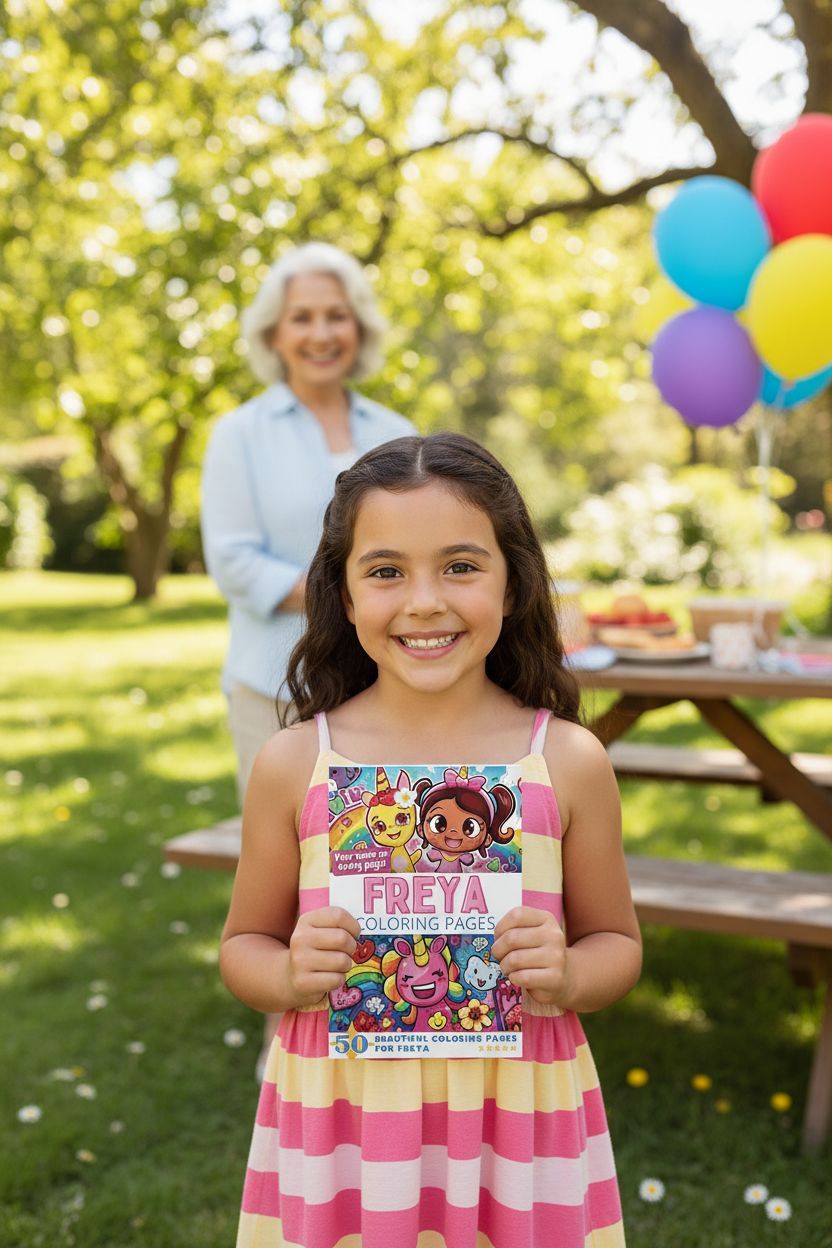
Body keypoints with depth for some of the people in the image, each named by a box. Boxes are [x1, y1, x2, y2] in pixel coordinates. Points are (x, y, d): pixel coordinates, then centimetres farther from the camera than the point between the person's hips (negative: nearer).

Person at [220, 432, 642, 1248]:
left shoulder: (568, 761, -8)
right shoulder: (294, 764, -7)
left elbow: (616, 943, 5)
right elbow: (243, 944, 5)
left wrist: (566, 980, -16)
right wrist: (292, 978, -15)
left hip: (514, 1117, 0)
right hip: (340, 1117, 1)